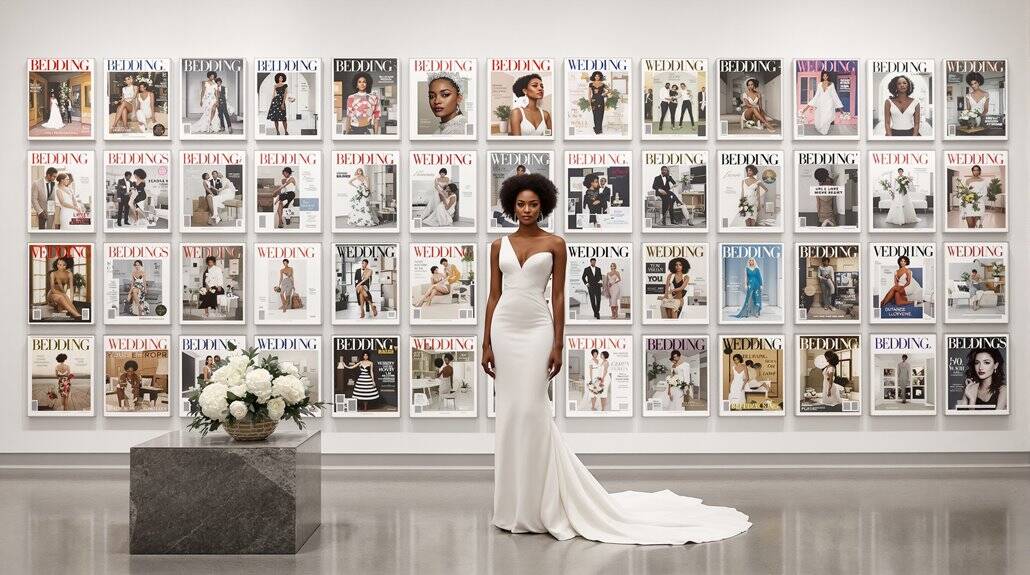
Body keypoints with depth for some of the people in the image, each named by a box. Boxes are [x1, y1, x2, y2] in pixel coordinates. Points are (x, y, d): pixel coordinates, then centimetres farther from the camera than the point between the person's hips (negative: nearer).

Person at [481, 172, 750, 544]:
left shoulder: (554, 244, 2)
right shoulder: (499, 245, 10)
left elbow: (558, 297, -1)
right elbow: (494, 296, 10)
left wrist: (558, 345, -7)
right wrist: (486, 343, 5)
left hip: (537, 331, -3)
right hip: (504, 329, 4)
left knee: (531, 411, -8)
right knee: (509, 412, 6)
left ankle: (538, 503, 5)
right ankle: (515, 504, 18)